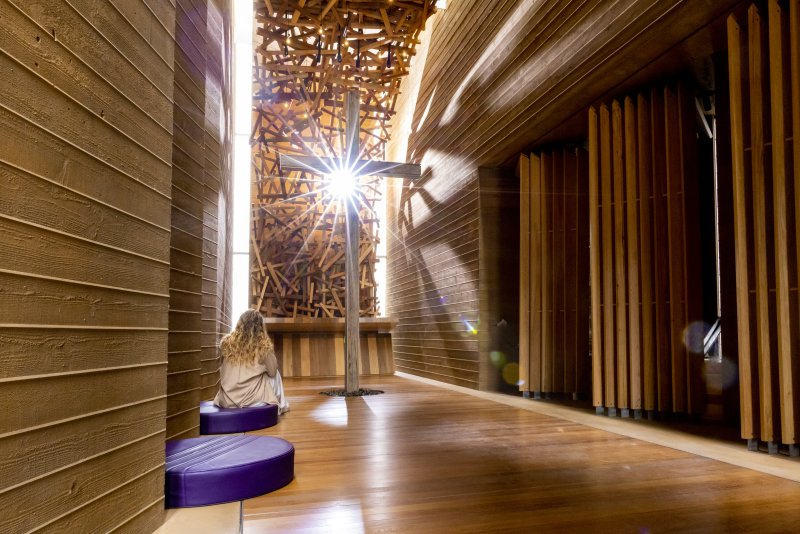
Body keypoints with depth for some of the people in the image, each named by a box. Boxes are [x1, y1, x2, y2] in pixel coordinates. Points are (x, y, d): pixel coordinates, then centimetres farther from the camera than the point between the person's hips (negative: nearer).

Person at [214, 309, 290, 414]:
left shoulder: (226, 342, -2)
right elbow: (272, 372, 3)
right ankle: (280, 405, 31)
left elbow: (223, 371, 13)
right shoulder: (264, 345, -9)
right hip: (254, 399, -2)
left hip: (227, 401, 3)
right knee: (275, 374, 23)